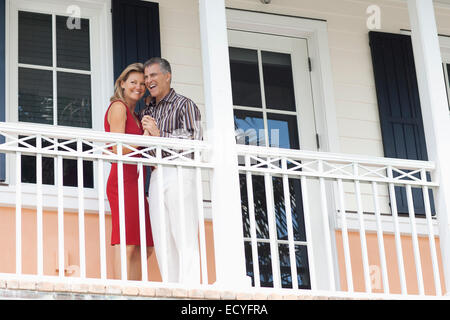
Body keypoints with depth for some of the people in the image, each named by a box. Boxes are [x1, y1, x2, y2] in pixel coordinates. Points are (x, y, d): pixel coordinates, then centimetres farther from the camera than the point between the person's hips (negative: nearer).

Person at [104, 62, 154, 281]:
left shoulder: (134, 114, 24)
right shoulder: (118, 107, -4)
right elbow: (119, 149, -13)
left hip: (134, 184, 10)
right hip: (124, 182, -10)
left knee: (145, 248, 7)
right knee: (126, 245, -13)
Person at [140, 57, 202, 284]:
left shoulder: (184, 105, 5)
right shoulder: (147, 111, 24)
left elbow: (194, 138, -9)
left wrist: (159, 135, -15)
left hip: (179, 174, -7)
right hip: (156, 178, 7)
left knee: (185, 241, -12)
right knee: (162, 243, 0)